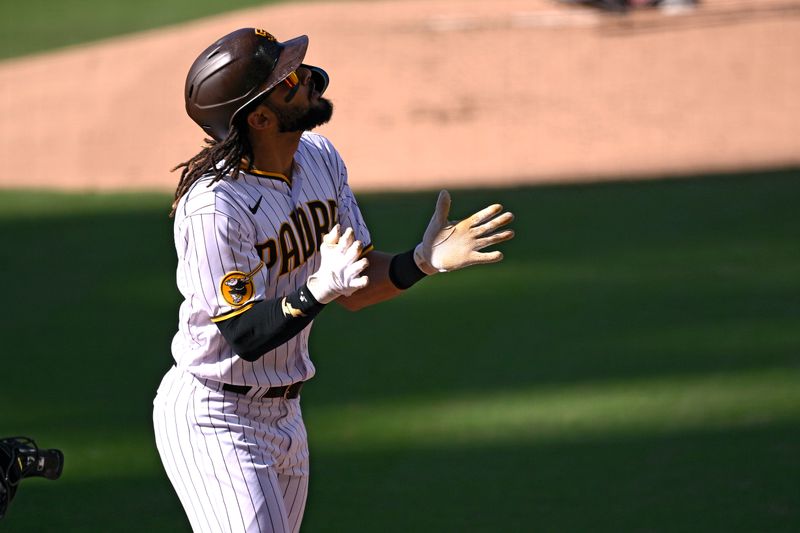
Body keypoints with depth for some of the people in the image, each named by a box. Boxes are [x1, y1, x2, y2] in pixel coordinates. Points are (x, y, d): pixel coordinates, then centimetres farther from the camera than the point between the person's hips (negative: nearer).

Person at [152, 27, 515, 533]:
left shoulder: (319, 159, 0)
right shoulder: (215, 207, -26)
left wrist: (421, 262, -13)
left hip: (285, 414, 8)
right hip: (215, 421, -8)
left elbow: (355, 289, 4)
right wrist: (317, 290, -39)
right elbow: (245, 336, -24)